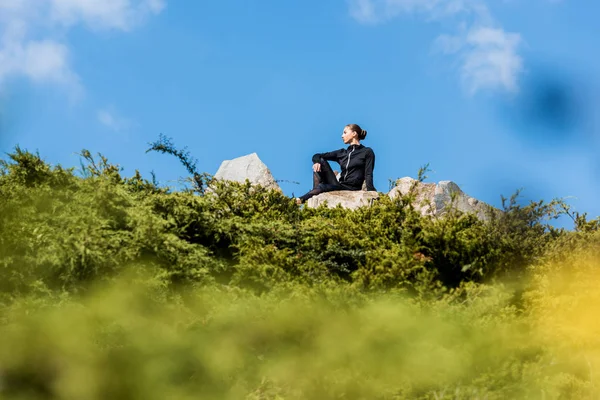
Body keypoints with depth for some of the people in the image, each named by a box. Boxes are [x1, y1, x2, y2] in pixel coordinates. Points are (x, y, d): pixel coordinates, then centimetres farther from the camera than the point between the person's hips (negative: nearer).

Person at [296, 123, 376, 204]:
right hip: (338, 187, 6)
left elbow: (368, 175, -5)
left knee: (321, 187, -30)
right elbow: (316, 156, 18)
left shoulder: (367, 152, 5)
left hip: (352, 189, -6)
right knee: (321, 161, -8)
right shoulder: (342, 153, 20)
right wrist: (317, 161, -9)